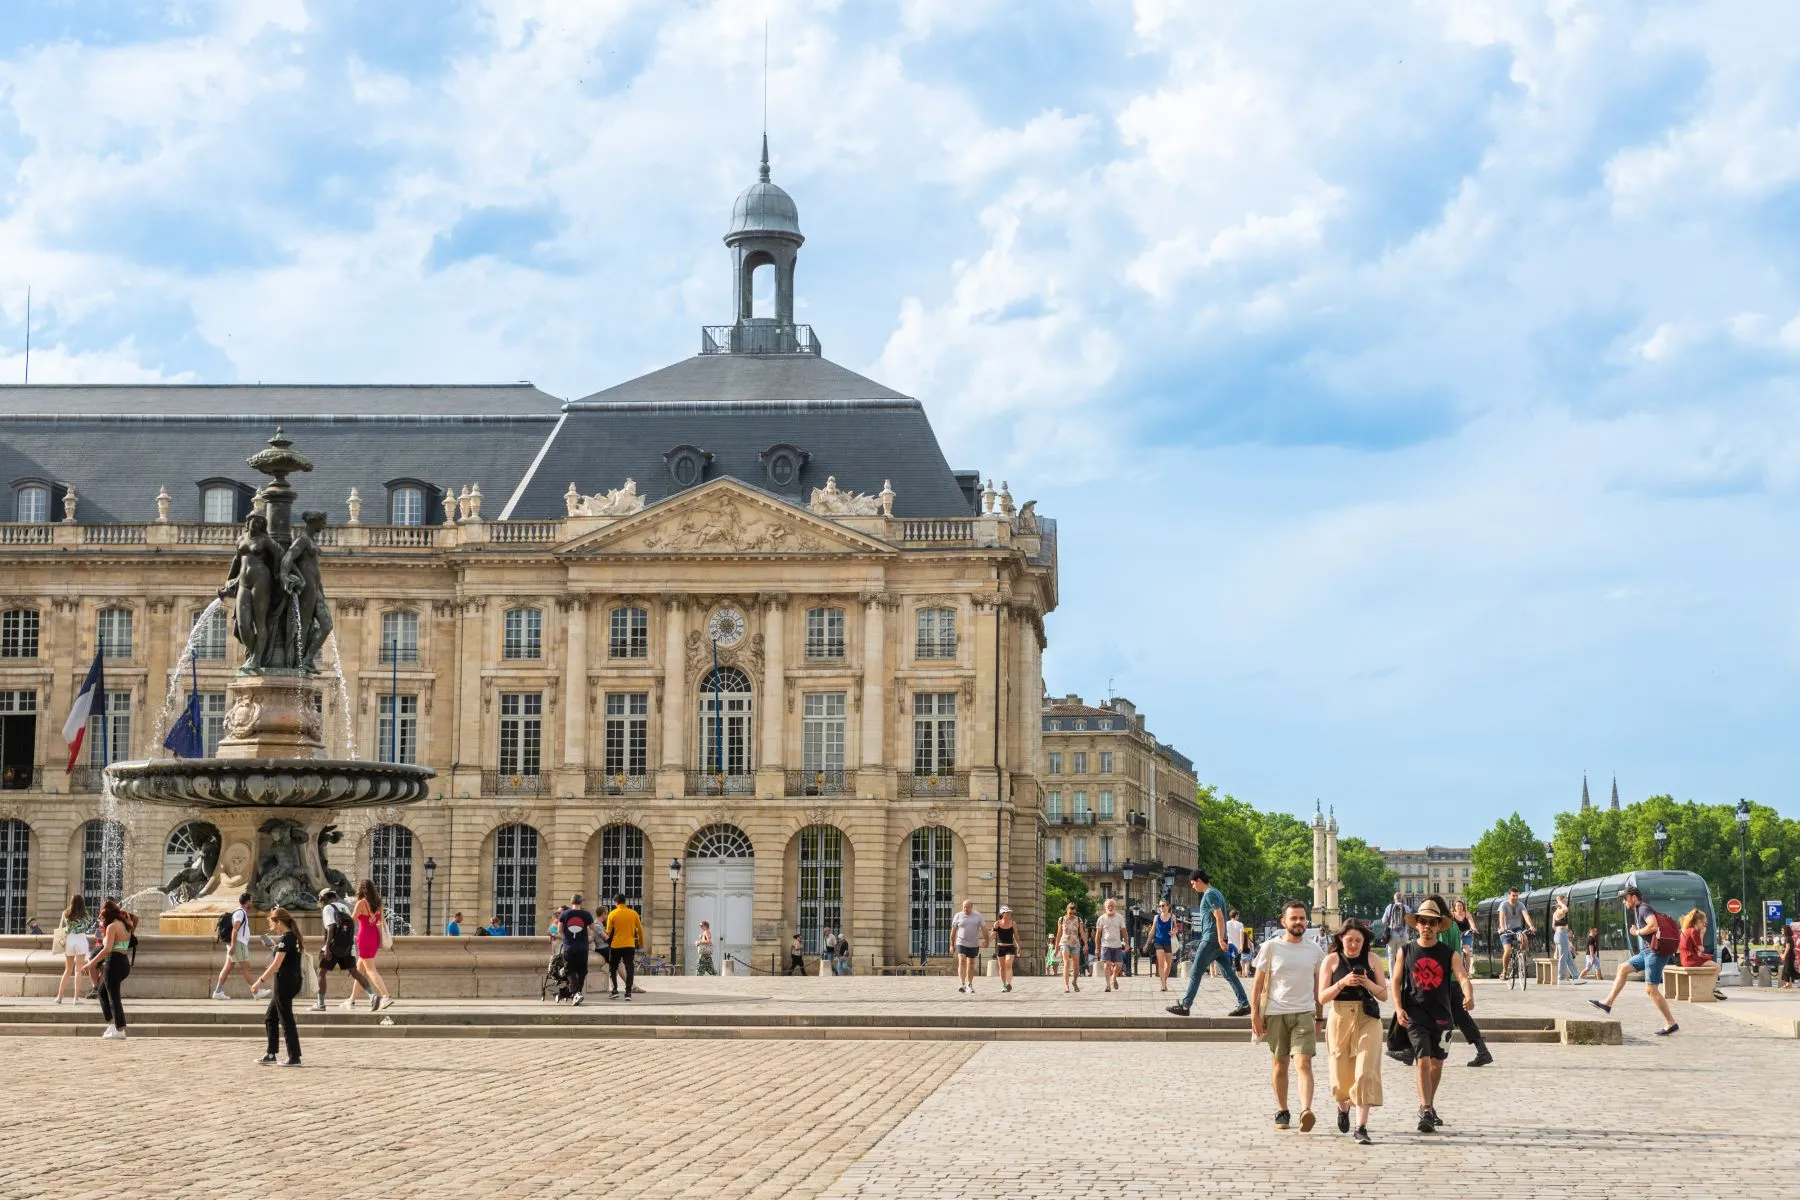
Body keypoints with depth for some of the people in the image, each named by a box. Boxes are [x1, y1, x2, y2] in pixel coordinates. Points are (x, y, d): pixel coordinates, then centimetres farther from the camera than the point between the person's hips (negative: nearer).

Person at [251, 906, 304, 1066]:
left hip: (284, 982, -10)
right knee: (270, 1017, 17)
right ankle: (271, 1054, 20)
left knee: (286, 1020, -4)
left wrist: (261, 980, -15)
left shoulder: (285, 938, -16)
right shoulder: (293, 936, 12)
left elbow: (276, 964, -19)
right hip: (293, 981, 10)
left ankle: (294, 1057, -2)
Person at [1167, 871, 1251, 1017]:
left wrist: (1220, 939, -24)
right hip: (1218, 940, 10)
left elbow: (1219, 917, -20)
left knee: (1195, 973, -4)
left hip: (1211, 939, -10)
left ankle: (1185, 1006, -2)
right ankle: (1244, 1004, 1)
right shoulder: (1217, 893, 19)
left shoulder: (1209, 895, -11)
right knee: (1229, 973, 6)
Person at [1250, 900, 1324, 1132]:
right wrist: (1255, 1014, -4)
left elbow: (1318, 986, 16)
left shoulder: (1314, 950, 9)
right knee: (1280, 1064, 9)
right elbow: (1258, 982, 3)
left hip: (1304, 1013, 0)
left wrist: (1319, 1017, 15)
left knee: (1304, 1063, -14)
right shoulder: (1271, 947, 1)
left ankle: (1306, 1111, -26)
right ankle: (1281, 1111, 22)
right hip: (1275, 1014, 0)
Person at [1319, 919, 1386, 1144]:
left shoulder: (1372, 961, 4)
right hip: (1339, 1018, 0)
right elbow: (1322, 997, -3)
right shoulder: (1332, 960, 1)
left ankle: (1362, 1126, -11)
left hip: (1367, 1019, 0)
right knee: (1341, 1073, 9)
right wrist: (1342, 983, -18)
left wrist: (1368, 983, -13)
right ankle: (1343, 1107, 42)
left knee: (1365, 1072, -11)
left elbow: (1384, 995, 5)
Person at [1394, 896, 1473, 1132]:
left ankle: (1428, 1106, 33)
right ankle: (1426, 1113, -19)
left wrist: (1469, 997, -35)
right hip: (1415, 1015, -2)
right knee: (1423, 1061, -15)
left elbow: (1462, 977, -14)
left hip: (1441, 1014, 2)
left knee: (1437, 1063, 13)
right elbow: (1396, 981, 5)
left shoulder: (1449, 954, 0)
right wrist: (1398, 1008, -9)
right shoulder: (1406, 951, 1)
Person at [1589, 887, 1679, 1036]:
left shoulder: (1643, 909, -11)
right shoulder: (1637, 911, 19)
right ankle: (1607, 1003, 21)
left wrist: (1638, 932, -11)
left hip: (1656, 952, -11)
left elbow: (1653, 926, -26)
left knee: (1651, 989, -10)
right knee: (1623, 968, 18)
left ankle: (1670, 1023, -6)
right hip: (1648, 951, 11)